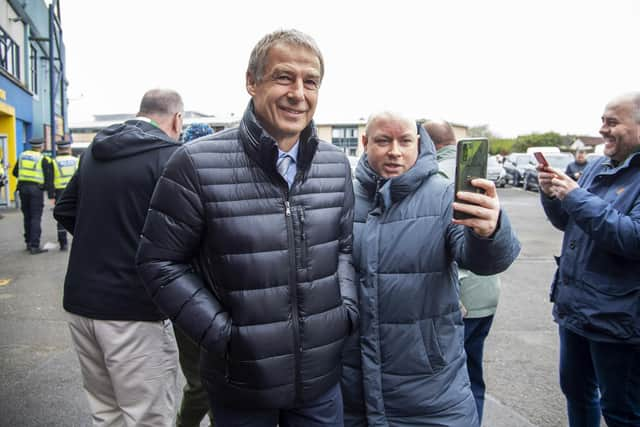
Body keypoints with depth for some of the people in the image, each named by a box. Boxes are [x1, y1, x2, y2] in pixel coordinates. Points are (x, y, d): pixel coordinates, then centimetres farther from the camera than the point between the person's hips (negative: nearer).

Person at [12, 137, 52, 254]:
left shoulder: (23, 155, 9)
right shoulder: (43, 159, -5)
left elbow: (15, 172, 12)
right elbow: (48, 178, -8)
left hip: (23, 187, 5)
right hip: (36, 188, -5)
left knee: (27, 217, 15)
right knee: (36, 217, -4)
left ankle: (29, 243, 23)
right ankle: (34, 246, -7)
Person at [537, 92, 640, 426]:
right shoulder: (596, 167, 9)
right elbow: (566, 223, 15)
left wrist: (575, 197, -25)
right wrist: (551, 194, -5)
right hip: (573, 308, 8)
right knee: (576, 390, 23)